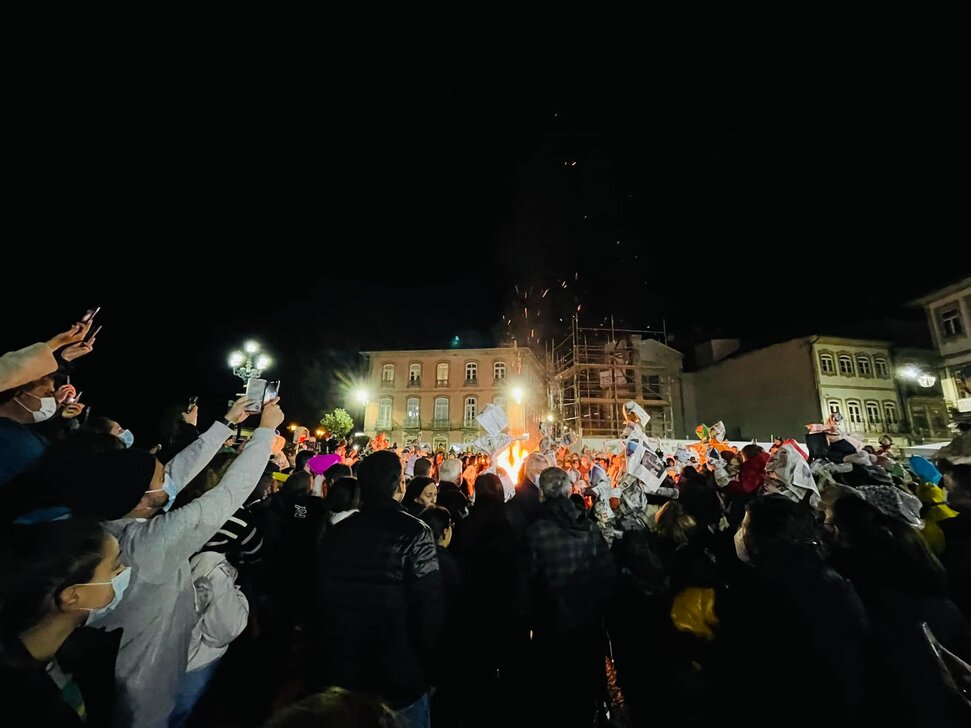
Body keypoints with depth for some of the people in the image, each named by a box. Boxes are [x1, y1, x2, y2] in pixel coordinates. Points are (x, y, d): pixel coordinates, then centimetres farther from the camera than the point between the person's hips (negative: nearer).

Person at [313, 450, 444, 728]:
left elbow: (318, 600, 6)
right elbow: (431, 607, -20)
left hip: (338, 673, 5)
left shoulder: (334, 533, -4)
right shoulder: (414, 532, -21)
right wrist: (424, 661, -1)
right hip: (398, 677, -4)